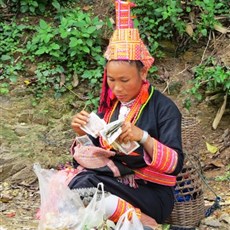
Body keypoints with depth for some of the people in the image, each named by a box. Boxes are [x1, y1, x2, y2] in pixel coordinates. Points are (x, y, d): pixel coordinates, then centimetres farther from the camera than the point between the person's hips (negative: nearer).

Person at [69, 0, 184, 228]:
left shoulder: (163, 108, -7)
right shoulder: (108, 106, 10)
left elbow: (175, 164, -15)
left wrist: (143, 136, -28)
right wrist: (83, 135, -8)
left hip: (149, 193, -6)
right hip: (109, 182, 6)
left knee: (85, 185, -29)